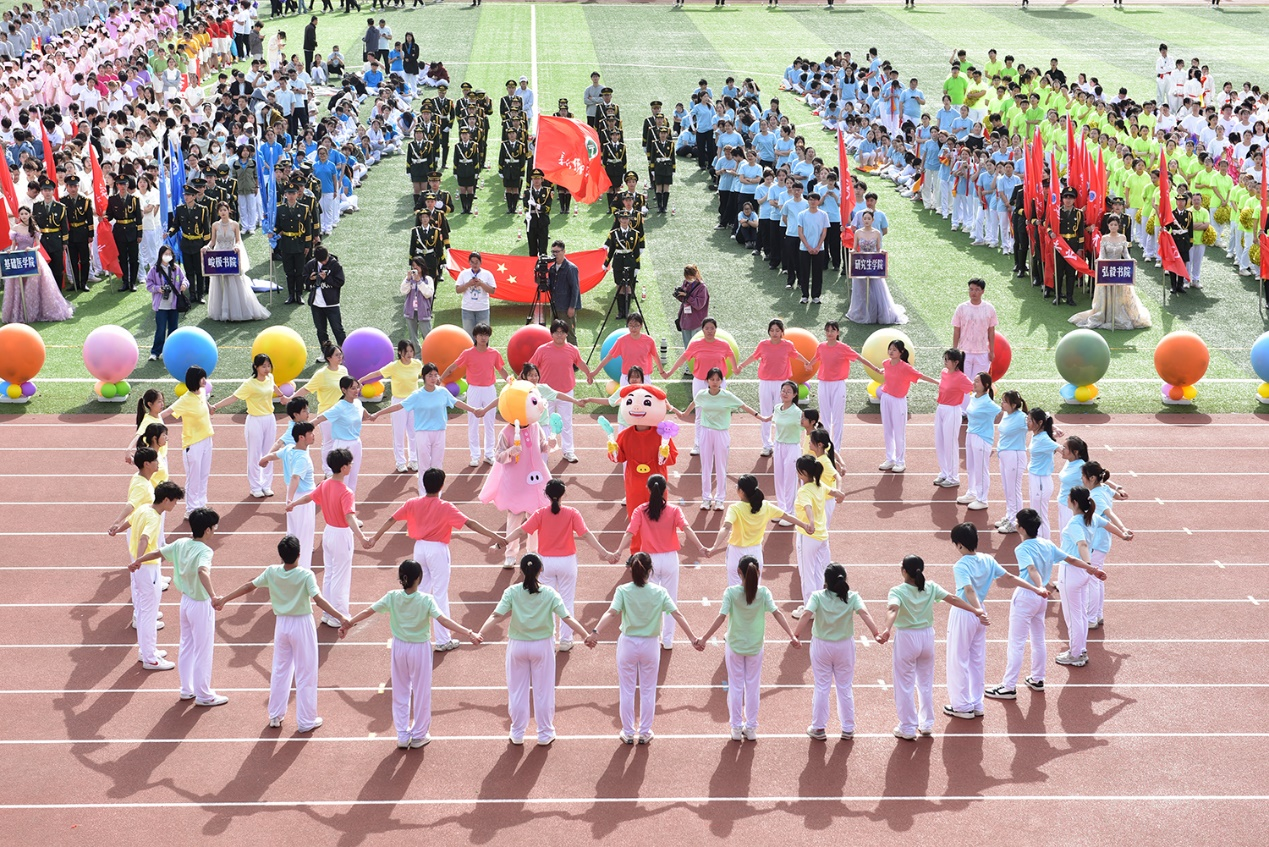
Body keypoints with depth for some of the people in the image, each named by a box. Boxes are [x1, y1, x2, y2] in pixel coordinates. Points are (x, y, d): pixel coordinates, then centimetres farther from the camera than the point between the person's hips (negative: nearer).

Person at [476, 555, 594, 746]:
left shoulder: (512, 592, -11)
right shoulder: (549, 593, -11)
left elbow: (496, 616, -21)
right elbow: (567, 618, -15)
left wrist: (480, 633, -25)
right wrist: (586, 635, -10)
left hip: (517, 646, 0)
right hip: (542, 646, 0)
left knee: (517, 691, 13)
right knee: (543, 691, 12)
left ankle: (517, 734, 21)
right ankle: (545, 734, 20)